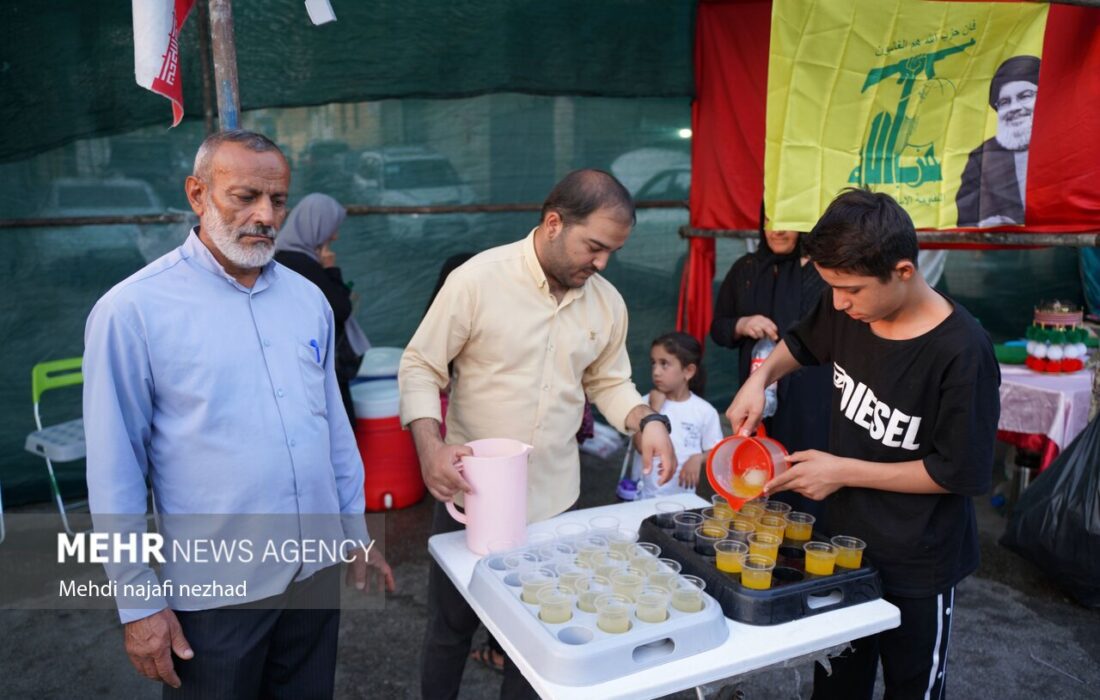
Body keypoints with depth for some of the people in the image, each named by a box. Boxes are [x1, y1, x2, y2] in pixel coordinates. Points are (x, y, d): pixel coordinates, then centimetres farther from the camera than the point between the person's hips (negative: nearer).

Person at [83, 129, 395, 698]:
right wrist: (139, 602, -6)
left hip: (317, 569, 5)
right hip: (214, 590, -4)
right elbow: (115, 468, -9)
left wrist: (357, 533, 12)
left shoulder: (307, 298, 3)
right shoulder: (132, 310, -12)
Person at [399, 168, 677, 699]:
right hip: (472, 496, -3)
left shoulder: (608, 302, 1)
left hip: (554, 501, 3)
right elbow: (419, 367, -10)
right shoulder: (477, 279, -14)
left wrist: (647, 421, -7)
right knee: (451, 628, 17)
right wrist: (429, 447, -25)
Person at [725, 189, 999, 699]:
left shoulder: (961, 352, -27)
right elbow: (803, 341, 13)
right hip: (844, 541, 6)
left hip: (917, 566, -5)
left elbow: (961, 472, -21)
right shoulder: (846, 309, -9)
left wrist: (843, 471, -19)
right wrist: (760, 377, -6)